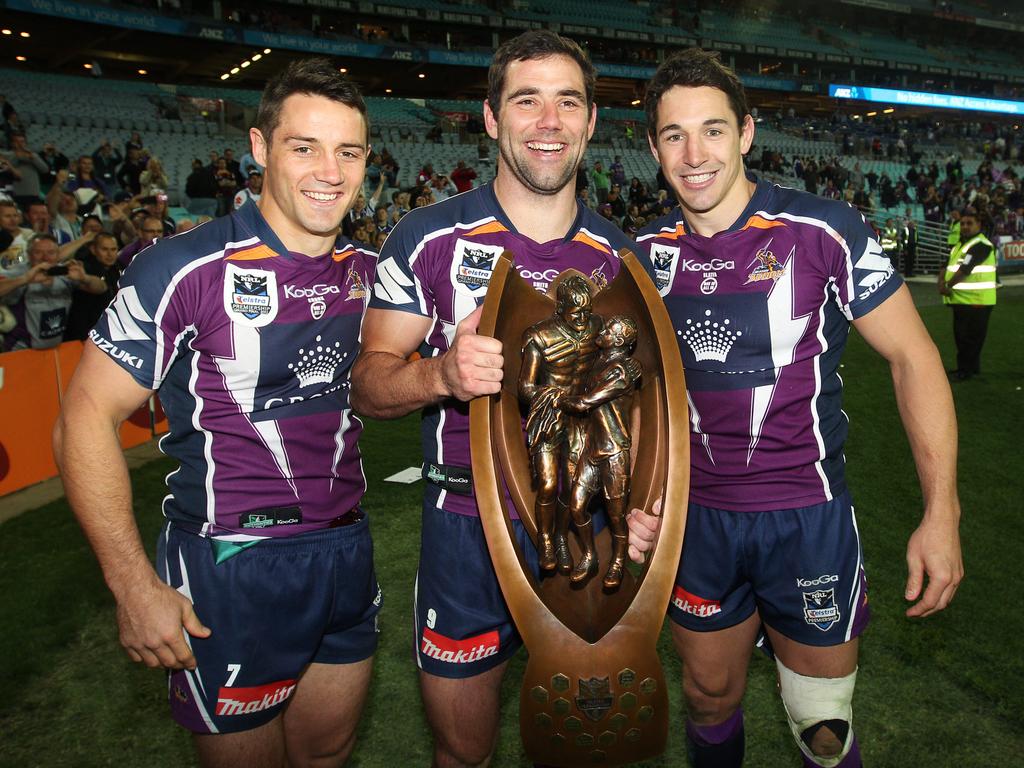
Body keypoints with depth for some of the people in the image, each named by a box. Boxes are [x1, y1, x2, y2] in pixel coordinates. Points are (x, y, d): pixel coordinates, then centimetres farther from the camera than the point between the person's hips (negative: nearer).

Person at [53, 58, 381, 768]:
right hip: (233, 568, -5)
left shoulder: (368, 272, 2)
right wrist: (135, 586, -15)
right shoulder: (186, 269, -16)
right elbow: (86, 418, -13)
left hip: (347, 550, 5)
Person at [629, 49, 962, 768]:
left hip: (809, 518, -3)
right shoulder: (646, 255, -1)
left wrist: (942, 513, -10)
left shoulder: (825, 232, -12)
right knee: (710, 698, 21)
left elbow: (912, 356, -6)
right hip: (696, 517, 3)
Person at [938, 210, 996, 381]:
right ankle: (972, 367, 29)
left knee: (970, 338, -4)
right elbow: (947, 266, 10)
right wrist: (941, 282, -9)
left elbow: (964, 270, -22)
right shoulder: (960, 244, 16)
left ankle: (965, 370, 3)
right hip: (961, 300, 9)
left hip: (976, 301, -9)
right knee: (961, 336, 17)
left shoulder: (981, 245, -14)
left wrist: (947, 285, -12)